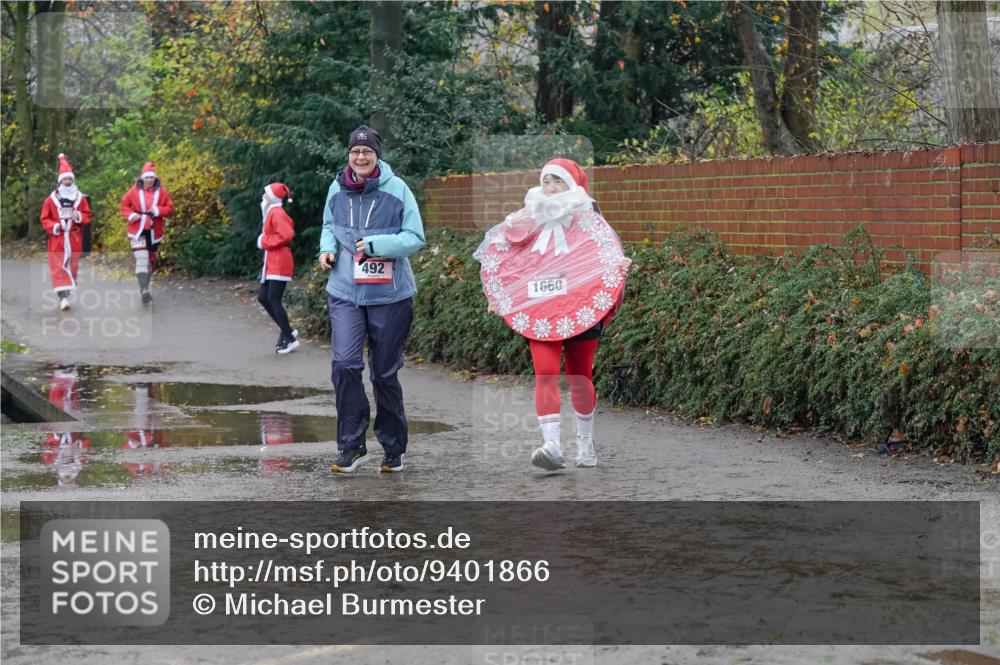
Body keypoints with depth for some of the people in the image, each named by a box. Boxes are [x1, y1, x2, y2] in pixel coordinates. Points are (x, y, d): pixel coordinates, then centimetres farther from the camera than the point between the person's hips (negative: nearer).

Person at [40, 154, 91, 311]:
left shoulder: (80, 198, 5)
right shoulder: (51, 199, 0)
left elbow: (87, 215, 8)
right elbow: (45, 218, 3)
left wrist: (79, 217, -14)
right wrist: (53, 227, -14)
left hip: (75, 239, 2)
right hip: (57, 238, -2)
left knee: (72, 266, 6)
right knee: (58, 267, -10)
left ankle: (68, 292, 19)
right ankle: (63, 297, -15)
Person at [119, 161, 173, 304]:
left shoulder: (161, 192, -1)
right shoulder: (134, 191, -3)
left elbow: (170, 208, 1)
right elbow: (124, 205, 6)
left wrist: (158, 211, -17)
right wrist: (130, 215, -12)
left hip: (154, 231, 3)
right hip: (138, 230, -3)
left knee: (151, 260, 15)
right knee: (141, 259, -17)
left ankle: (144, 286, 34)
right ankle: (144, 290, -25)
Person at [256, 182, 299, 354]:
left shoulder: (277, 213, -15)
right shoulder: (271, 213, 17)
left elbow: (286, 235, -25)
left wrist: (265, 241, -16)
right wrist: (265, 241, 7)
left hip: (279, 263, -11)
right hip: (271, 262, 11)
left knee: (274, 300, -9)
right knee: (263, 297, 11)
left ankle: (289, 339, -4)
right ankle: (287, 331, 17)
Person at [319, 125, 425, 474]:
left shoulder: (397, 189, -8)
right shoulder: (337, 189, 3)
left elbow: (415, 236, -6)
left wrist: (376, 245, -19)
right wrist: (328, 249, 0)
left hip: (389, 294, -2)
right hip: (345, 292, 2)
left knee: (385, 373, 7)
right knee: (345, 364, -13)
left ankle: (393, 448, 22)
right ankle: (351, 446, -3)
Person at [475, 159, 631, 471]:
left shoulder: (588, 222, 3)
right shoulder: (529, 222, 12)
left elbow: (609, 261, -1)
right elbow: (505, 264, 21)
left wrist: (621, 268, -23)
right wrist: (498, 298, 11)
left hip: (581, 313, -2)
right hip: (540, 313, 2)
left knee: (580, 378, 7)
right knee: (545, 374, -14)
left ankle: (585, 443, 25)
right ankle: (552, 445, -24)